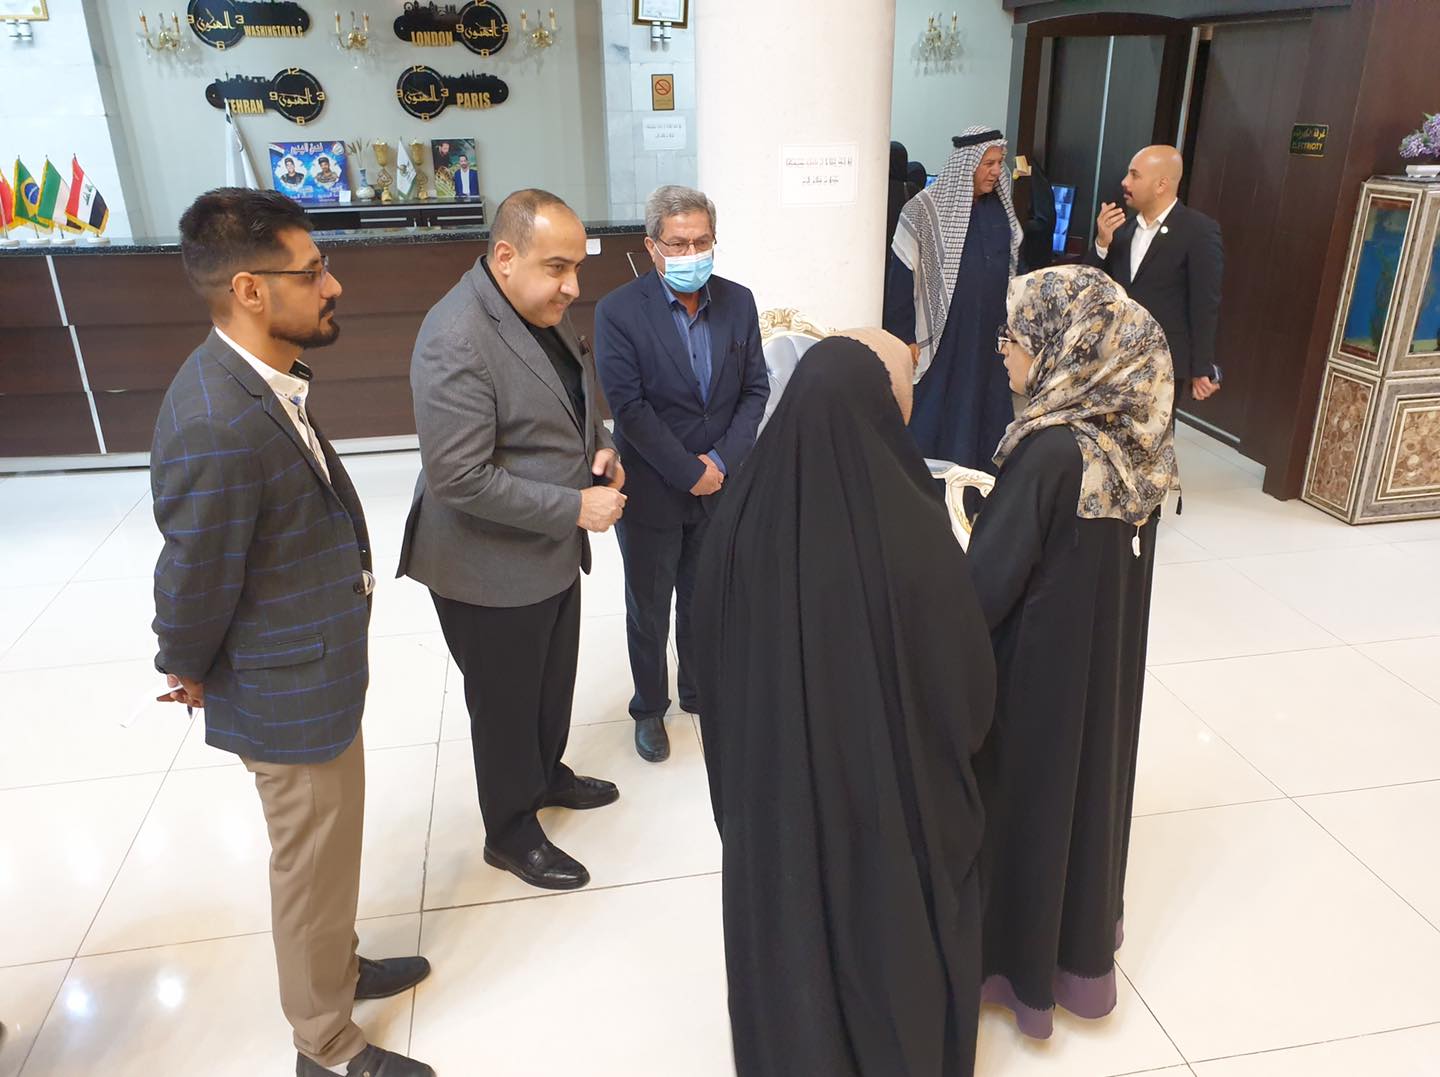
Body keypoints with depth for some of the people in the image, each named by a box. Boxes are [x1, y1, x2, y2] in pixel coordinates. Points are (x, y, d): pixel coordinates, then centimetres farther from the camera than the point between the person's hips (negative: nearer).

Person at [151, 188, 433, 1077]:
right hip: (291, 690, -8)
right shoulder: (219, 426, -33)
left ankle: (335, 966, 51)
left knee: (328, 846, 27)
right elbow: (194, 583, -22)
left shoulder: (257, 377, -1)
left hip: (320, 666, 9)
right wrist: (191, 675, -3)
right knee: (315, 862, 12)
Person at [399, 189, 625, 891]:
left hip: (554, 551, 9)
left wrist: (599, 448, -2)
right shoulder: (455, 340, -27)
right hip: (492, 571, -8)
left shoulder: (545, 309, 2)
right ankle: (510, 834, 33)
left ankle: (547, 775, 51)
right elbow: (460, 479, -30)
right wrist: (576, 508, -26)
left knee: (555, 680, 26)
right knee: (504, 703, 11)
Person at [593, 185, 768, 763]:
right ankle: (650, 707, 33)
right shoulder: (618, 312, -14)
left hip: (720, 483, 4)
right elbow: (629, 407, -17)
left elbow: (755, 389, 1)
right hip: (652, 491, -3)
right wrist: (688, 474, -17)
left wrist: (721, 461, -11)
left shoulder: (737, 301, -1)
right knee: (649, 608, 13)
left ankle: (699, 690, 40)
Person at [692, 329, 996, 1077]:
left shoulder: (743, 515, -17)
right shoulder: (913, 532, -28)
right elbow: (967, 683, -15)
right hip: (892, 786, -3)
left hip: (775, 785, 3)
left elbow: (714, 662, -5)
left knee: (791, 931, 26)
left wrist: (746, 763, 11)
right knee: (896, 936, 25)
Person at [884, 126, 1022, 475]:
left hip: (991, 338, 5)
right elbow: (902, 278, -9)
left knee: (986, 417, 10)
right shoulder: (925, 209, -9)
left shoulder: (1000, 208, 8)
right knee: (934, 421, 1)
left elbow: (1012, 268, 16)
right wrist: (905, 340, -10)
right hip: (941, 339, -5)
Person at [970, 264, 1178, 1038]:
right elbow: (1106, 554, 7)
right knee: (1087, 782, 23)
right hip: (1108, 652, 8)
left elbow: (990, 581, -22)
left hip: (1042, 662, -7)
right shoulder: (1135, 433, -4)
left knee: (1025, 795, 12)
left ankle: (1018, 967, 33)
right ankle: (1082, 956, 44)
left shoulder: (1053, 448, -28)